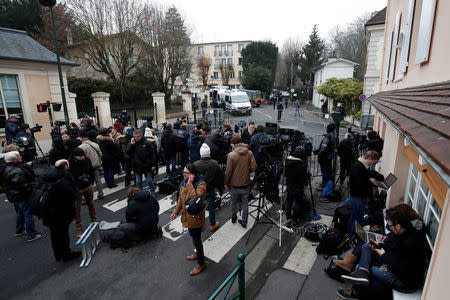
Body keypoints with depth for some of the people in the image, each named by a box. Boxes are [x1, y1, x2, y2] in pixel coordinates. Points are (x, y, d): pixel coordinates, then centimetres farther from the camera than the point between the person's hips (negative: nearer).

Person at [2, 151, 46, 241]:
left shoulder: (7, 168, 6)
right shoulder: (15, 171, -27)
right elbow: (22, 185, -28)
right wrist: (30, 190, -16)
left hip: (15, 196, 11)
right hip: (22, 197, -11)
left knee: (20, 213, 25)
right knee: (28, 214, -2)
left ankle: (19, 230, 40)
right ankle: (31, 235, 5)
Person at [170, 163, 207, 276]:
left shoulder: (201, 184, -27)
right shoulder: (184, 182, -1)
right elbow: (180, 198, 11)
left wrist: (190, 184, -38)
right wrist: (176, 211, 11)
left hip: (196, 218, -8)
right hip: (187, 216, 8)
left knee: (196, 240, 7)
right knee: (194, 237, 26)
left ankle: (201, 263, 27)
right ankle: (198, 253, 50)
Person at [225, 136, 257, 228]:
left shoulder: (231, 155, -17)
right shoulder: (249, 153, -8)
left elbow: (228, 172, -15)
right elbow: (253, 167, -8)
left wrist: (226, 183, -1)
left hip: (234, 185, -2)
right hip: (246, 184, 2)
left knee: (234, 202, 21)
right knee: (245, 203, 16)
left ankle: (233, 217, 41)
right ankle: (244, 222, 27)